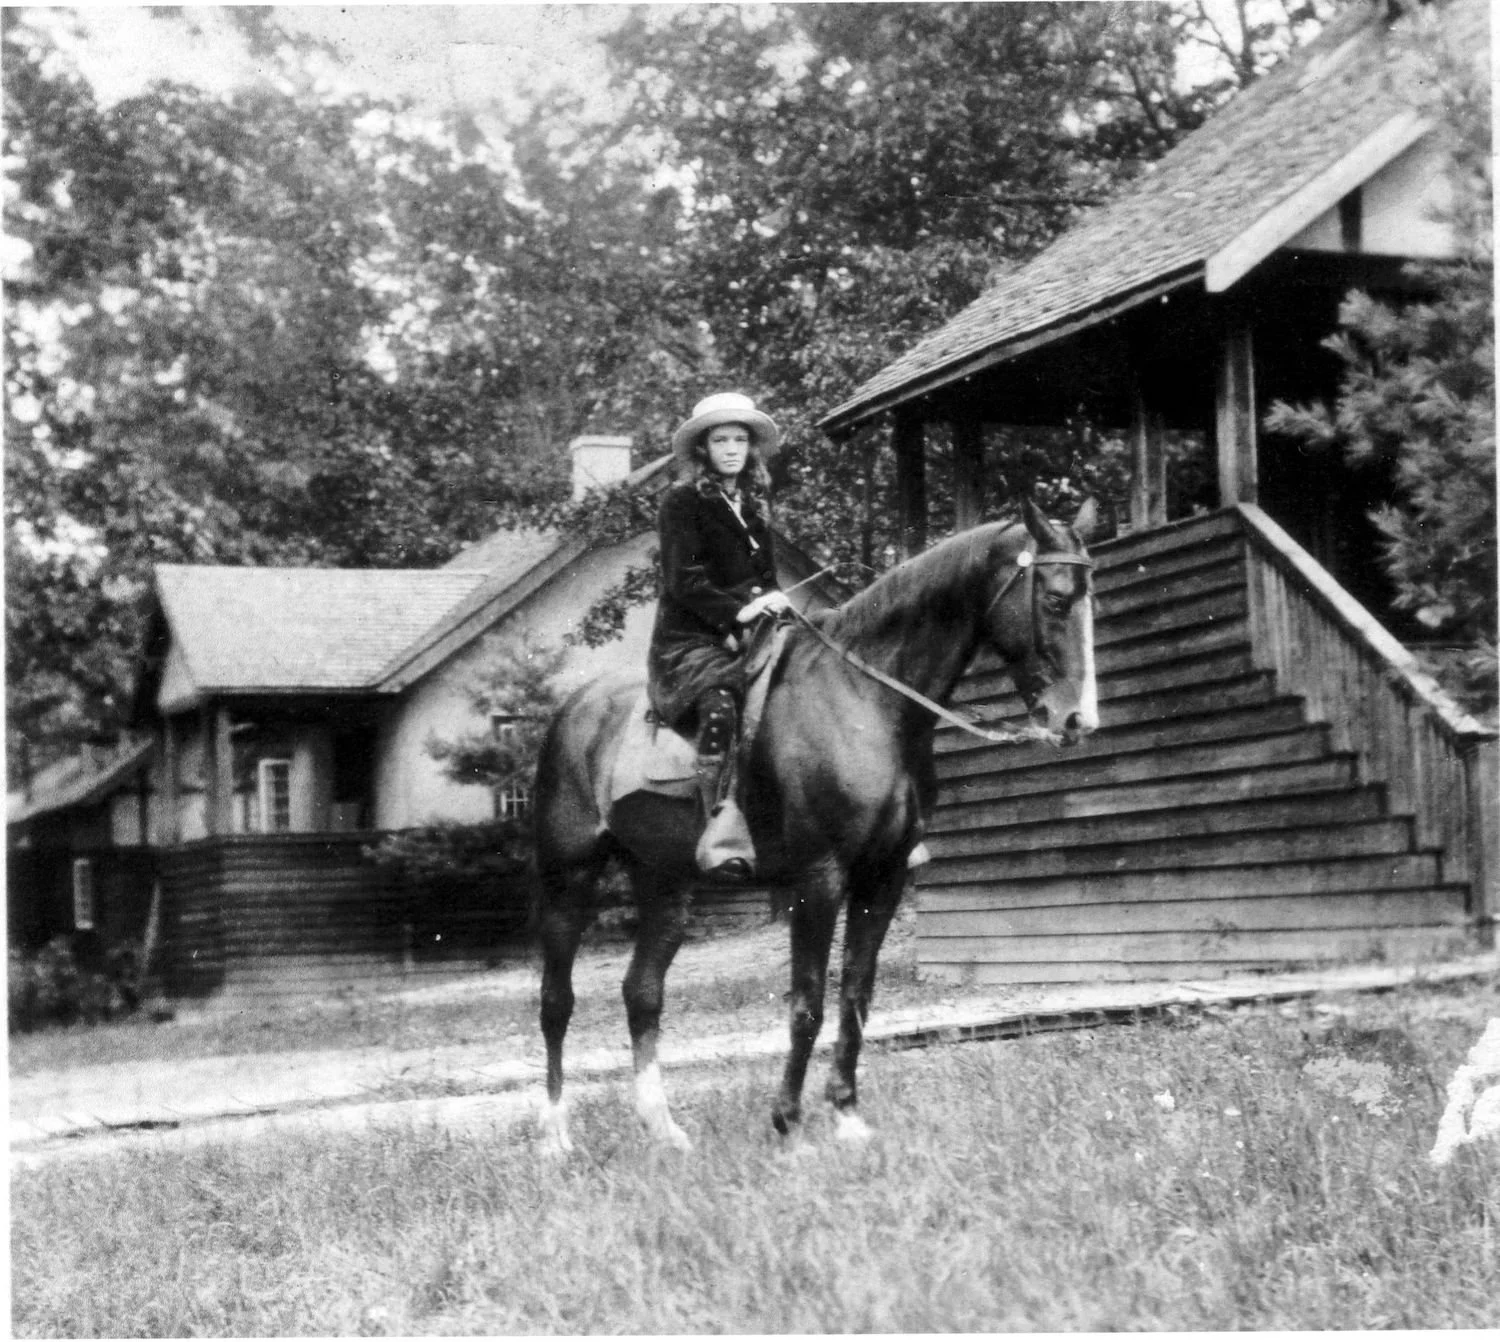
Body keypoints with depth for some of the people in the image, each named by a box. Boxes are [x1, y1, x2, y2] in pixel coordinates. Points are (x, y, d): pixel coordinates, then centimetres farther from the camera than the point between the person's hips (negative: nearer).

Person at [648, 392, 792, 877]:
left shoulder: (752, 506, 21)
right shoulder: (683, 501, 0)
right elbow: (683, 581, -10)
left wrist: (773, 602, 5)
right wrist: (736, 612, -20)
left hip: (745, 634, 7)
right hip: (690, 640, -7)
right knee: (720, 707, -32)